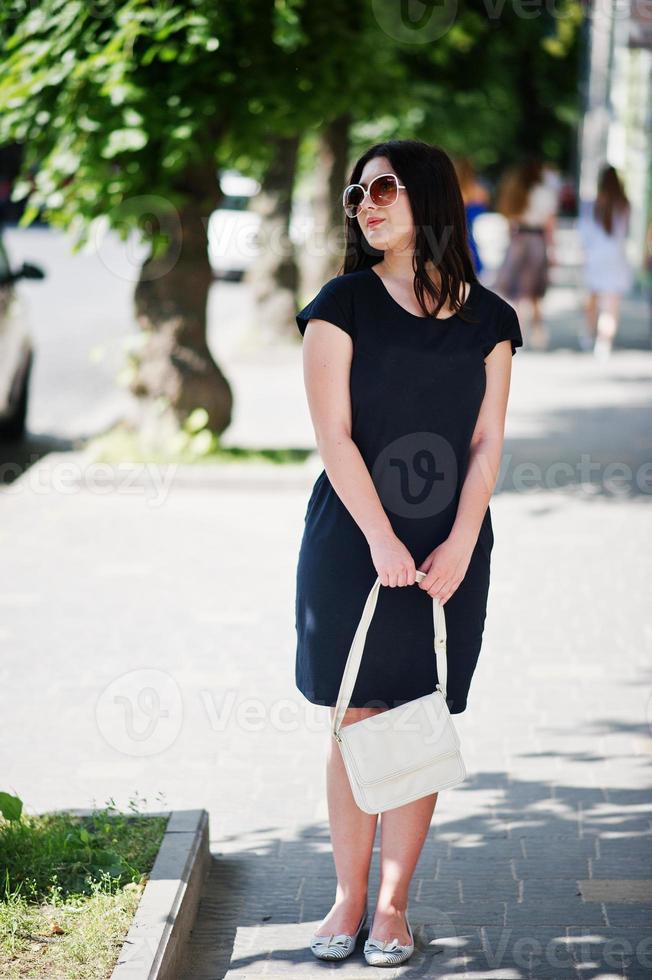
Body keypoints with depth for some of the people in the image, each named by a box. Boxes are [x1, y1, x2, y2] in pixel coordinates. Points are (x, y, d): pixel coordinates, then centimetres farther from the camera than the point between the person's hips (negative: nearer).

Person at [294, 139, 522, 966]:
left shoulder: (487, 319, 6)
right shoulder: (344, 303, 0)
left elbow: (487, 444, 4)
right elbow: (333, 433, -6)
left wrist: (460, 545, -8)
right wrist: (381, 540, -13)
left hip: (448, 553, 1)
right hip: (352, 541, -1)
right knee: (355, 723, 2)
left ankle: (393, 904, 13)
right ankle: (348, 898, 14)